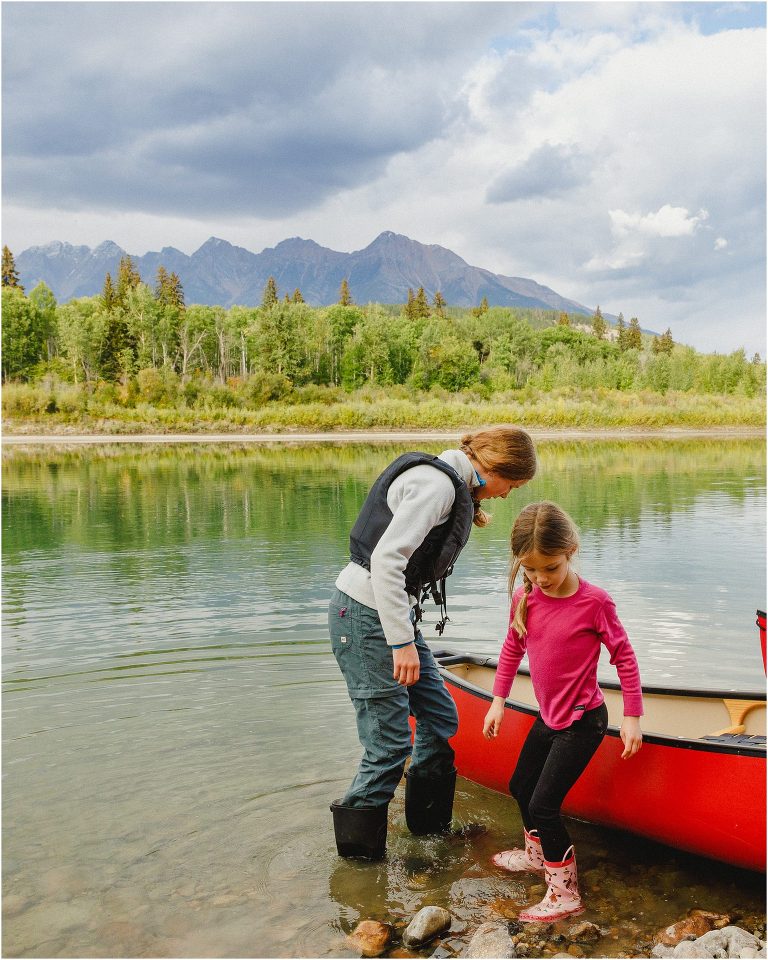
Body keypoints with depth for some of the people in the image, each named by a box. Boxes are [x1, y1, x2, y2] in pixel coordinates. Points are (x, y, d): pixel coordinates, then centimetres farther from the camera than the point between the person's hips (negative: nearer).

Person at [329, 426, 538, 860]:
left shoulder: (455, 487, 13)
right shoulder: (438, 484, -19)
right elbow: (385, 560, -26)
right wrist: (402, 642, -23)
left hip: (395, 613, 10)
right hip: (365, 615, -10)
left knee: (441, 718, 15)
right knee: (390, 743, -4)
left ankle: (429, 824, 33)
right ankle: (358, 857, 12)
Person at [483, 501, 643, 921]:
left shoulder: (594, 601, -23)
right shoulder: (524, 596, -7)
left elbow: (624, 657, -13)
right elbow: (513, 648, 8)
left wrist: (632, 717, -10)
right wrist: (498, 701, 9)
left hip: (582, 721, -7)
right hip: (549, 716, 7)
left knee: (543, 804, -8)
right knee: (520, 785, 22)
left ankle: (565, 893, 10)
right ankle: (536, 853, 48)